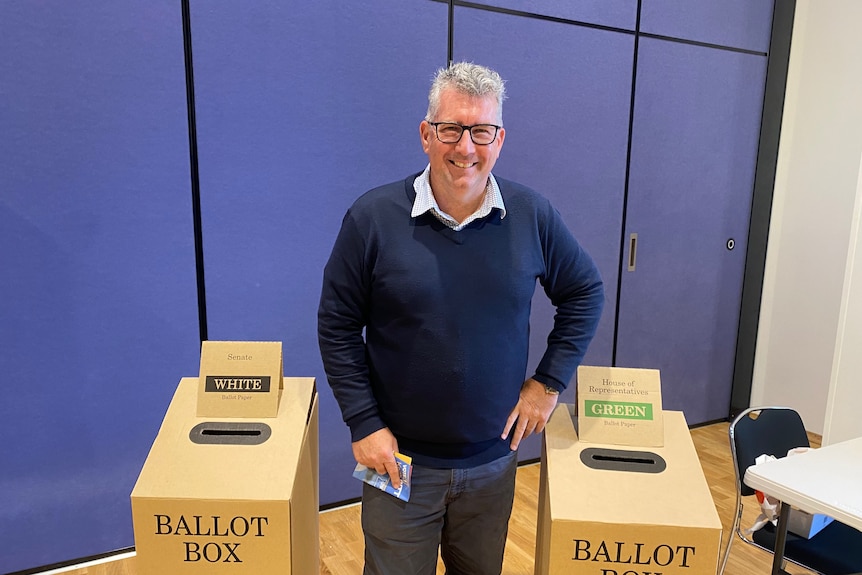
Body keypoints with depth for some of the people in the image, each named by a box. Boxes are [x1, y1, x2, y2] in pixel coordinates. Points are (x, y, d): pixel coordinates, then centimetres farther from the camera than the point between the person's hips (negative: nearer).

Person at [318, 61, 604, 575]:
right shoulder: (373, 218, -13)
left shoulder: (533, 216, -7)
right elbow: (337, 326, -6)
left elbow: (585, 292, 6)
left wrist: (550, 382, 0)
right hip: (399, 459, -2)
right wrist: (364, 424, -9)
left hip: (494, 459, 2)